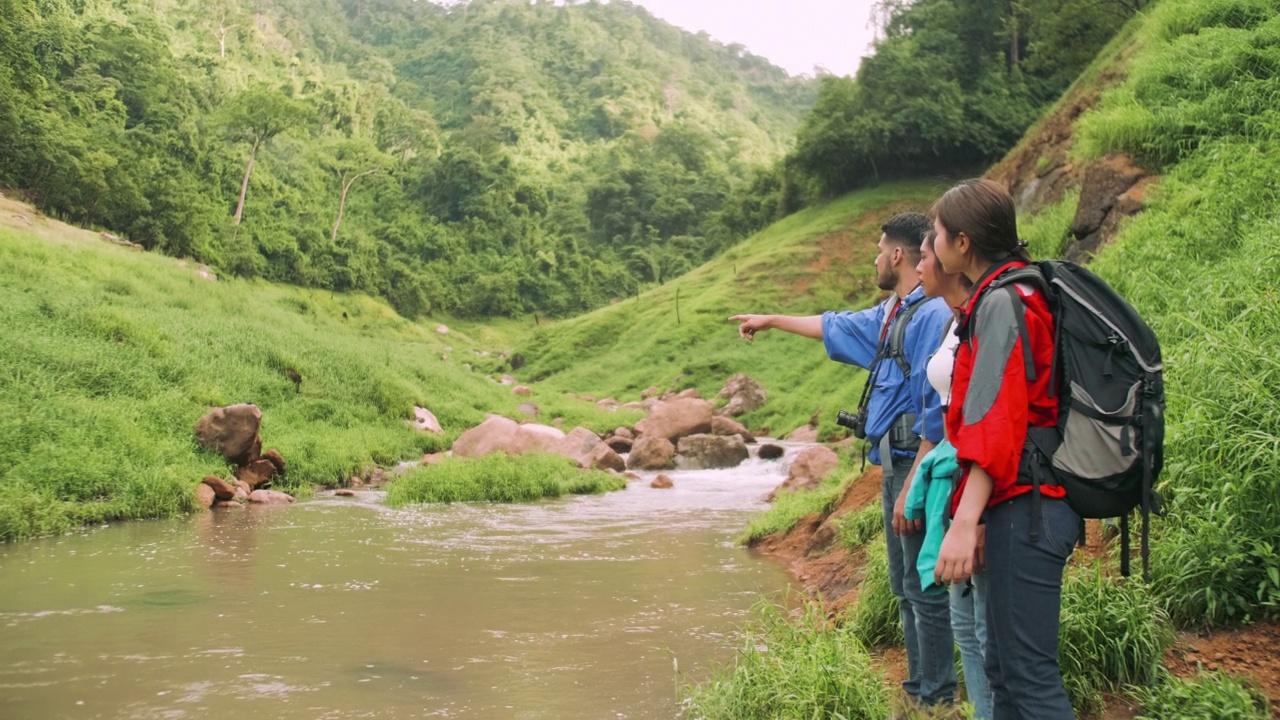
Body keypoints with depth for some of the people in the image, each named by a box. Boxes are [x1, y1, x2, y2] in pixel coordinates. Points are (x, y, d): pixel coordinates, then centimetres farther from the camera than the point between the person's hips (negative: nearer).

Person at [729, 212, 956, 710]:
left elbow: (938, 410, -22)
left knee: (924, 591, -4)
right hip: (894, 463, 10)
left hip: (917, 467, -10)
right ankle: (916, 689, 23)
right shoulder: (892, 314, 14)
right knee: (905, 588, 14)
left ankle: (936, 699, 4)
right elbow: (836, 326, 32)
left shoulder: (934, 315, -16)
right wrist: (772, 321, 42)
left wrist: (912, 487, -23)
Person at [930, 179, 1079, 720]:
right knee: (1002, 666, 15)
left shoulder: (1002, 302, -12)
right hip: (1025, 506, 10)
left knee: (1029, 674, -9)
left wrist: (965, 523, -27)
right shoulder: (1017, 295, 17)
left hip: (1024, 506, -10)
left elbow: (995, 420, -22)